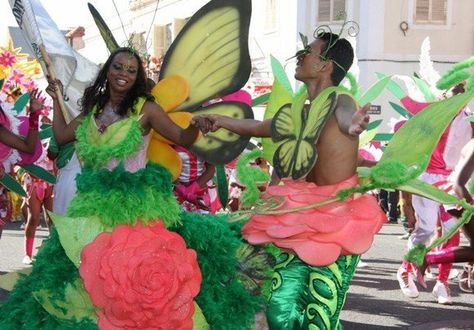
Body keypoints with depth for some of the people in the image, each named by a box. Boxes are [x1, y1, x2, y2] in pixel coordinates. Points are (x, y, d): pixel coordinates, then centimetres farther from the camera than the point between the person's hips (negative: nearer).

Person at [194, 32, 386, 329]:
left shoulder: (341, 103, -12)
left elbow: (346, 115, -38)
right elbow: (258, 127, 32)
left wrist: (352, 126, -62)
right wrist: (221, 121, 45)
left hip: (337, 222, -7)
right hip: (305, 223, 7)